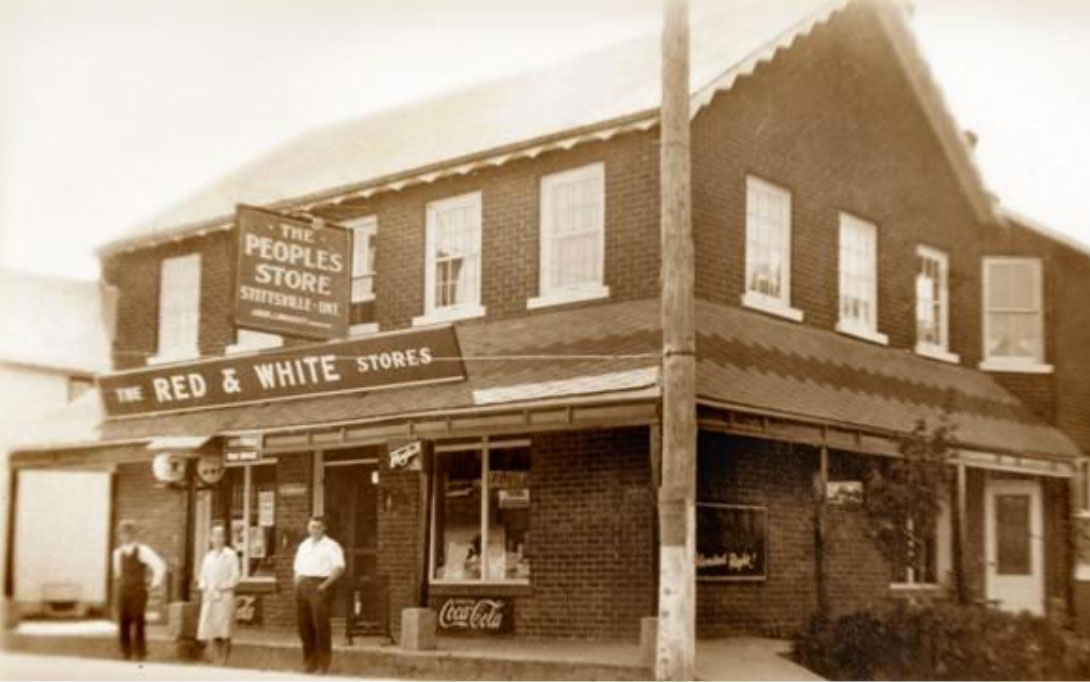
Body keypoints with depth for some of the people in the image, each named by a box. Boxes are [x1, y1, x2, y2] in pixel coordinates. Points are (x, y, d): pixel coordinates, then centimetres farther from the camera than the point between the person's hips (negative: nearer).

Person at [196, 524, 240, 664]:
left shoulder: (230, 555, 1)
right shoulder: (208, 556, 17)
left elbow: (235, 575, -4)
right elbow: (203, 575, 19)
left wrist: (223, 587, -12)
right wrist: (203, 586, 1)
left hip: (225, 595, -5)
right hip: (209, 596, 5)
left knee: (224, 627, -8)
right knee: (210, 626, 0)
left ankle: (224, 657, -3)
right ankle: (217, 655, 7)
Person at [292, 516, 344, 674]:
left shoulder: (331, 546, 1)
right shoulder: (303, 546, 21)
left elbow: (339, 567, -10)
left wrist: (326, 584, -17)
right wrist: (297, 581, 8)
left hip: (319, 586, -6)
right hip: (302, 585, 6)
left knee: (321, 623, -10)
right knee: (304, 624, 5)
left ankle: (323, 663, -5)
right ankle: (309, 661, 15)